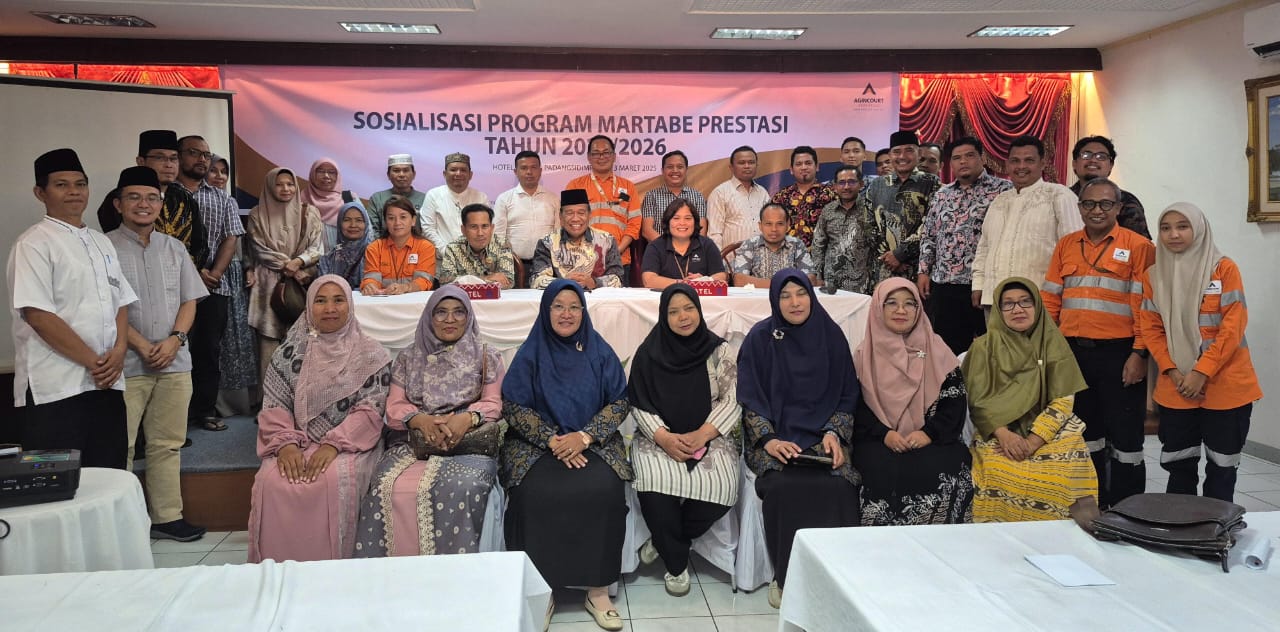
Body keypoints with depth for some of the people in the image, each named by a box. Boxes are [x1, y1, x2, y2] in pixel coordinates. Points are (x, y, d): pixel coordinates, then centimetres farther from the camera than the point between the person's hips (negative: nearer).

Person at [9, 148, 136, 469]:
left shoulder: (101, 242, 16)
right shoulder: (34, 244, -6)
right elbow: (38, 315, -14)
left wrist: (119, 352, -3)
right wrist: (92, 362, -14)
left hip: (107, 382, 6)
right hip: (55, 389, -6)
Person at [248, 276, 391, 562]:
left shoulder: (370, 355, 4)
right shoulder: (291, 351, 11)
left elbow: (370, 410, -4)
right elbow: (274, 406, 6)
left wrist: (333, 445, -18)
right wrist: (286, 443, -14)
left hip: (348, 445, -2)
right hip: (297, 445, 2)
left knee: (334, 481, -35)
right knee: (271, 483, -29)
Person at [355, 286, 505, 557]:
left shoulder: (486, 357, 14)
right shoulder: (408, 358, 18)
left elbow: (493, 403, 6)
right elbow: (394, 407, 10)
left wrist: (467, 418, -17)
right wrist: (420, 419, -13)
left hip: (469, 442, -2)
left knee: (462, 487, -35)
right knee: (385, 486, -29)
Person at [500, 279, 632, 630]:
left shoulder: (600, 351, 5)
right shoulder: (530, 353, 3)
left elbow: (620, 401, 1)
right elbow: (513, 406, -2)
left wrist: (584, 436, -14)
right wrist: (552, 440, -16)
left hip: (593, 442, 1)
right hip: (537, 443, 0)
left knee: (604, 490, -29)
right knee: (535, 493, -30)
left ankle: (598, 589, -16)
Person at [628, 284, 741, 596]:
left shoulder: (719, 351, 3)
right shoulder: (648, 353, 3)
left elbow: (732, 400, -2)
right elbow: (639, 405, 0)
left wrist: (701, 435, -16)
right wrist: (664, 437, -17)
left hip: (709, 437, 1)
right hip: (660, 438, 0)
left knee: (721, 486, -29)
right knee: (656, 482, -32)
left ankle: (666, 540, -1)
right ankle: (676, 562, -8)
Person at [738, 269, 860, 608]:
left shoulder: (830, 335, 6)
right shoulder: (760, 338, 0)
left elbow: (847, 395, 10)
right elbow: (750, 398, -1)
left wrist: (833, 433, -6)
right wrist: (768, 440, -15)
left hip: (822, 436, 2)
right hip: (775, 436, -1)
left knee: (838, 485, -28)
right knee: (784, 486, -31)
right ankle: (785, 577, -13)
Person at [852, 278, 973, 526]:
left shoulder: (937, 351, 11)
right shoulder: (865, 355, 10)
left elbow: (955, 400, 3)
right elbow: (856, 405, 3)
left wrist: (929, 433, -13)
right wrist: (884, 434, -14)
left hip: (932, 441, 1)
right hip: (879, 442, 0)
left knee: (940, 468, -29)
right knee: (884, 471, -31)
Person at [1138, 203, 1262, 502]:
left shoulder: (1224, 268, -5)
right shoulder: (1153, 275, 5)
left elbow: (1233, 327, -11)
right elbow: (1151, 329, 4)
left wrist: (1202, 371, -17)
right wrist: (1173, 372, -9)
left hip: (1225, 385, -3)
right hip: (1176, 388, 3)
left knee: (1222, 466, 6)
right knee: (1178, 465, 10)